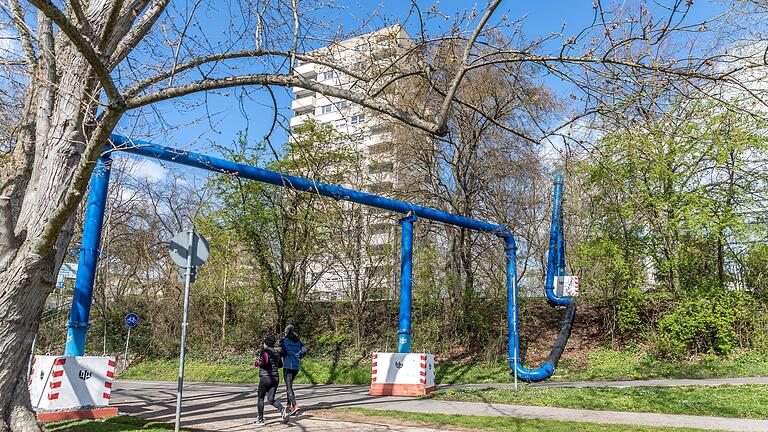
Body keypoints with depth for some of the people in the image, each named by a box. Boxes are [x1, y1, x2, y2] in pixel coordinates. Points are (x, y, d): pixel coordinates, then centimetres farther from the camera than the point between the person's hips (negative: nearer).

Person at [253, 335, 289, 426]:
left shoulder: (265, 351, -11)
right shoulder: (276, 353, 11)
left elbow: (264, 361, -28)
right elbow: (280, 365, 20)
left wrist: (257, 363, -10)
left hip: (265, 378, -6)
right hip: (276, 378, 6)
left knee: (261, 398, 12)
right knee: (271, 400, 7)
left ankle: (260, 419, 17)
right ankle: (283, 411, -18)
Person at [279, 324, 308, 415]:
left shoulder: (285, 340, -6)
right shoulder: (298, 340, 10)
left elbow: (282, 352, -15)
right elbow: (304, 350, 6)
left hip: (288, 365, -6)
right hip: (297, 366, 6)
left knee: (289, 386, -8)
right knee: (289, 384, 21)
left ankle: (295, 406, -21)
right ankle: (289, 405, 24)